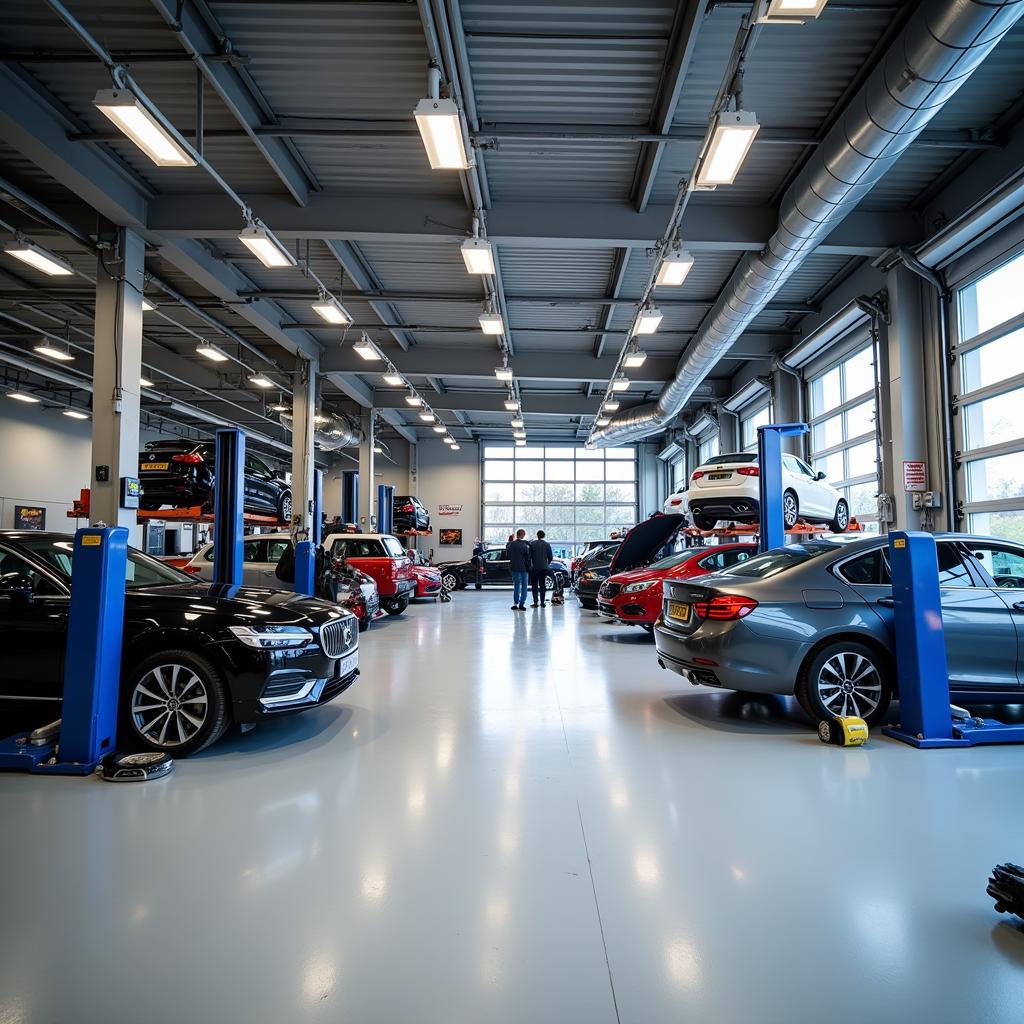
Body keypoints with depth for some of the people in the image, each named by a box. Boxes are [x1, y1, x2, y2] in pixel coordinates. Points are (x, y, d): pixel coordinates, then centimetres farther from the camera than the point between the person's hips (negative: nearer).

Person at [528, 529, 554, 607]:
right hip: (544, 568, 2)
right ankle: (542, 602, 9)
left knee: (535, 586, 4)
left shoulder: (532, 544, -5)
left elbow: (529, 555, -5)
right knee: (543, 586, 10)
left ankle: (535, 602, -4)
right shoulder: (547, 545, -1)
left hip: (534, 568, -2)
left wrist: (530, 565, 8)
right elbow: (551, 557, 1)